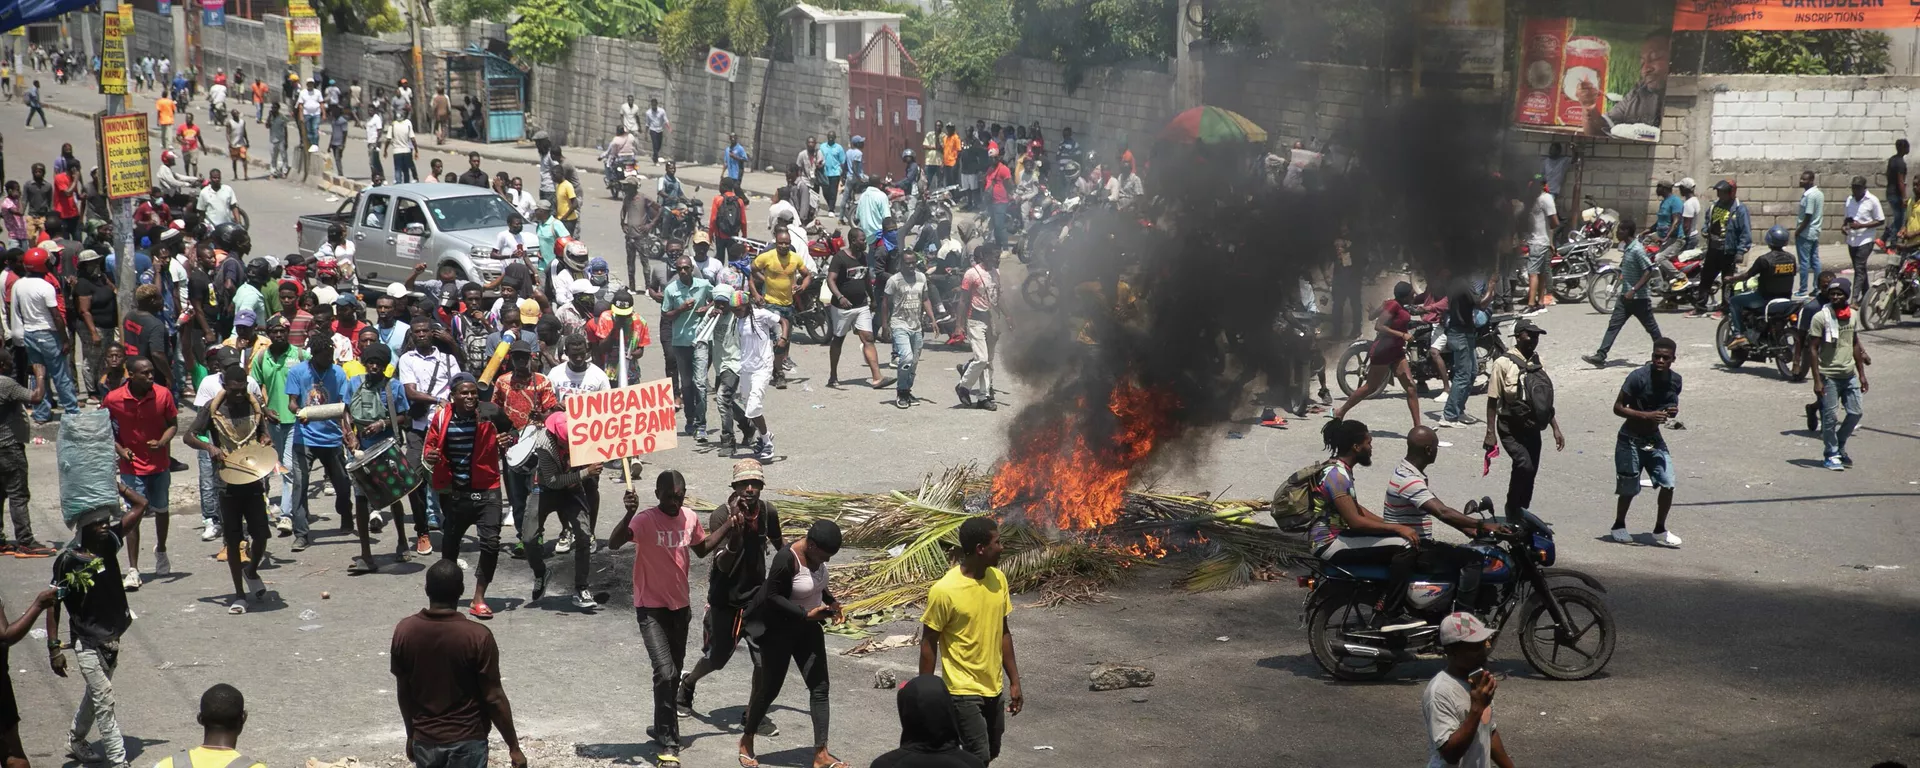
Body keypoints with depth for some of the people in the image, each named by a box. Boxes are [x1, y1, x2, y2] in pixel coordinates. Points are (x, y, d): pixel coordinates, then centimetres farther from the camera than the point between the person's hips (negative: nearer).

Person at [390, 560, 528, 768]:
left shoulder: (404, 631, -8)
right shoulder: (477, 636, -19)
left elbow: (403, 693, 3)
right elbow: (494, 698, -15)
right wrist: (514, 747, -5)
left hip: (425, 739, 4)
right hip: (466, 741, -4)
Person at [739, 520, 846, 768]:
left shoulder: (816, 554, -4)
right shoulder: (786, 558, -28)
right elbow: (772, 596, -25)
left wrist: (832, 602, -4)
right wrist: (807, 614, -29)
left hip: (808, 629, 7)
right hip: (780, 630, -7)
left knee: (819, 687, 0)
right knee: (770, 687, 6)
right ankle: (746, 741, 29)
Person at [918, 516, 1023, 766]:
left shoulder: (998, 579, -1)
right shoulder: (944, 591, -21)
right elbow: (929, 645, -12)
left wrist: (1014, 681, 10)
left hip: (994, 688, 7)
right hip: (963, 691, -7)